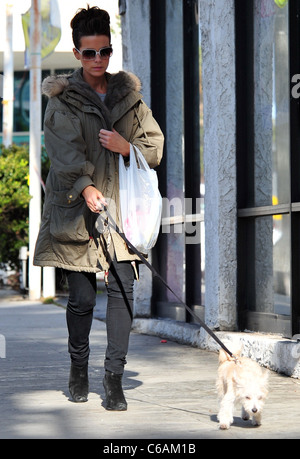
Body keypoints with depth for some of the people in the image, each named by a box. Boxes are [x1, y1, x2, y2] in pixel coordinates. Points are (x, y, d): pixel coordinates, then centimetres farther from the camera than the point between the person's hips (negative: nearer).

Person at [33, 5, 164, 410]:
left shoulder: (128, 94, 13)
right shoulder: (63, 99, 2)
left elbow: (155, 146, 12)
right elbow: (64, 150, -13)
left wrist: (126, 146, -9)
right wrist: (85, 188, -29)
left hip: (121, 205, 2)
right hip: (76, 206, -2)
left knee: (123, 287, -8)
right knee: (82, 294, 1)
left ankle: (115, 377, -3)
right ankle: (79, 368, 23)